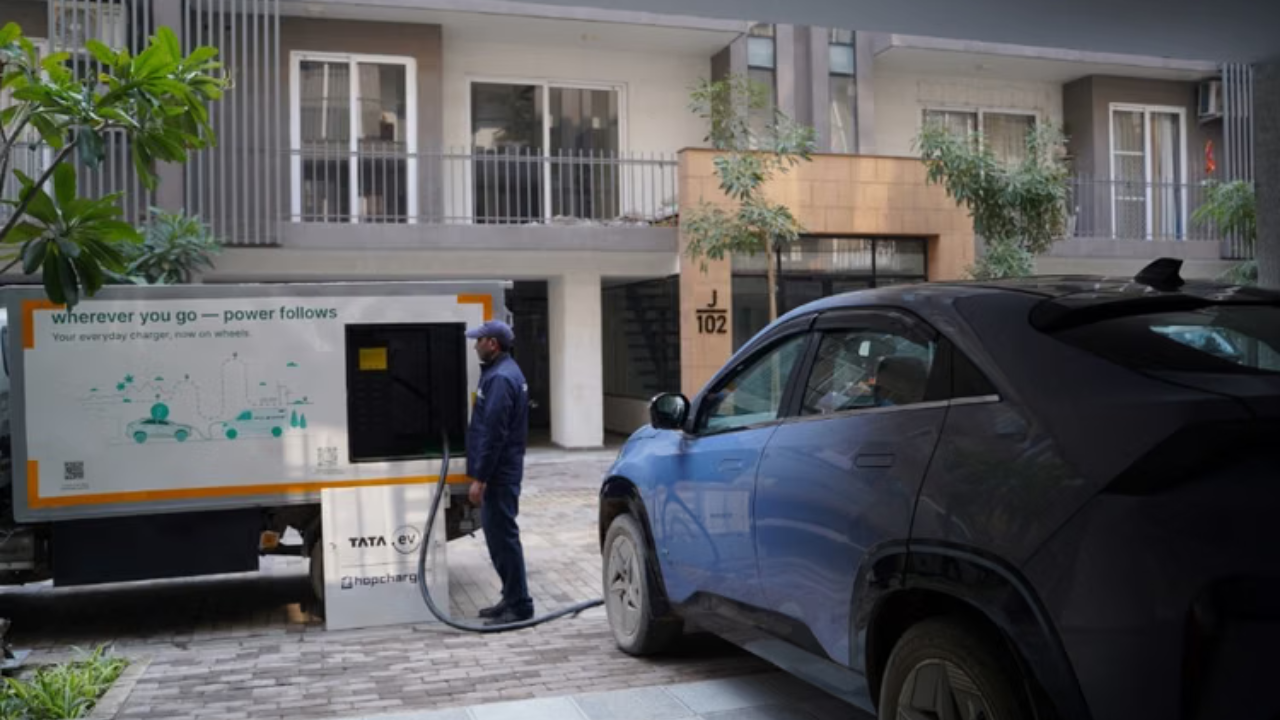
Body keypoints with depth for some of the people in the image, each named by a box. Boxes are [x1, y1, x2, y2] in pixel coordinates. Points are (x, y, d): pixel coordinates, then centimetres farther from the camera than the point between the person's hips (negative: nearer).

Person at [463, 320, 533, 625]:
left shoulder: (500, 378, -18)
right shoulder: (503, 372, 15)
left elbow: (493, 433, -23)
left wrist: (479, 478, -21)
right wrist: (482, 473, 19)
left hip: (499, 473, -10)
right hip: (501, 471, 10)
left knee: (503, 534, -5)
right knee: (498, 533, 16)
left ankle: (519, 605, 1)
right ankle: (512, 598, 24)